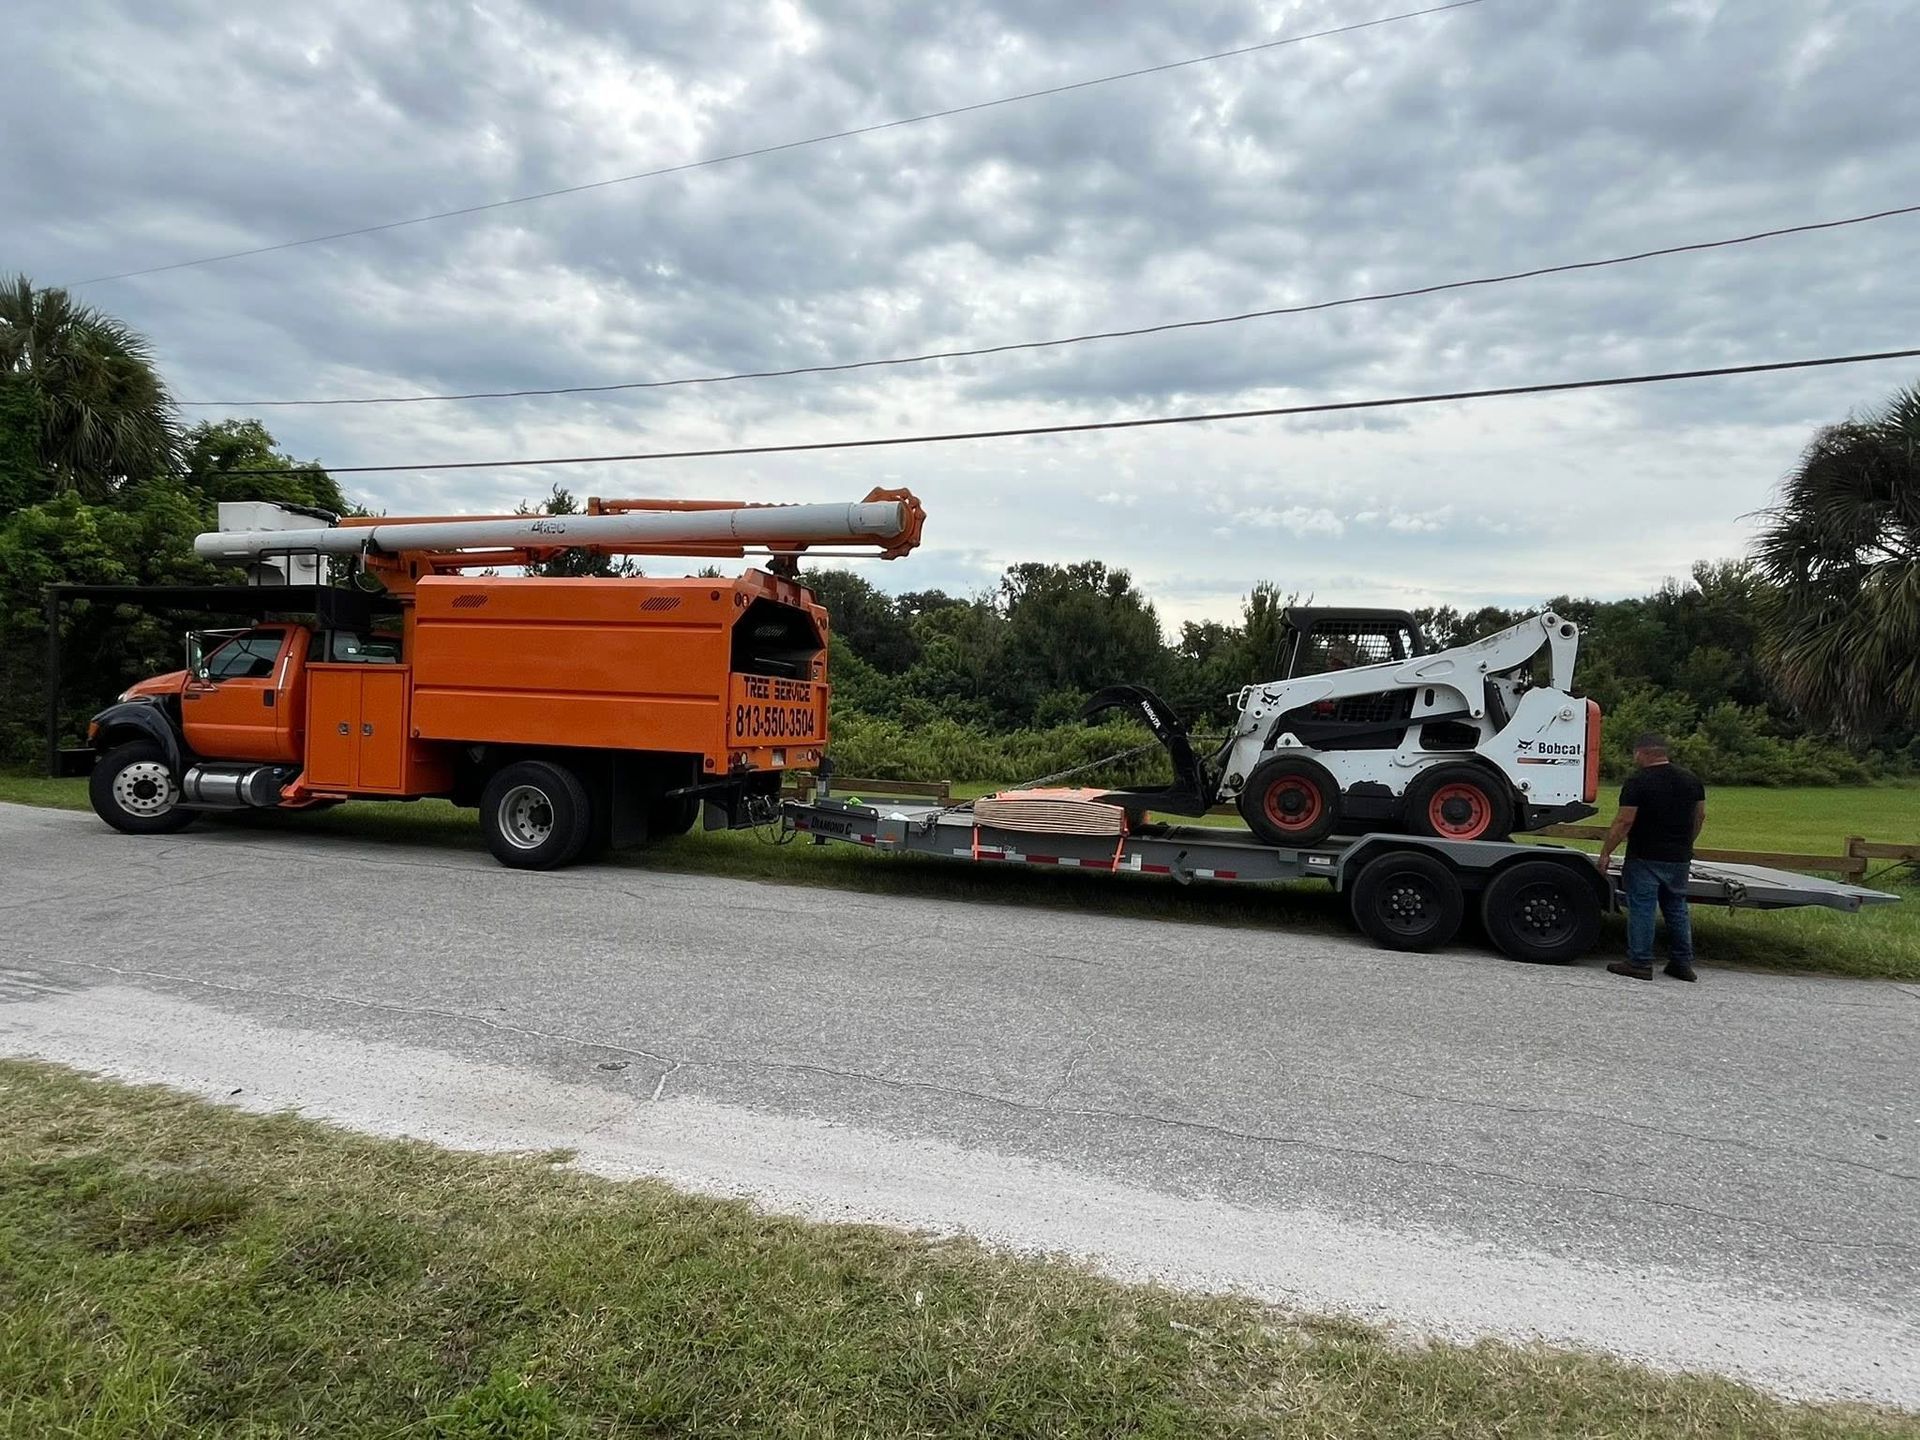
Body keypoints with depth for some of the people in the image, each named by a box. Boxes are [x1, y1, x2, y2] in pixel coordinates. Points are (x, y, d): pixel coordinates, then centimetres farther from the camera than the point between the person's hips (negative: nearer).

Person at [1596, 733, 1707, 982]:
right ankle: (1682, 962, 20)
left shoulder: (1638, 782, -13)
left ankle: (1640, 963, 0)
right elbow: (1700, 816, 15)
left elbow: (1623, 822, -16)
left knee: (1641, 909, -2)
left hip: (1645, 858, -6)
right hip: (1679, 858, 7)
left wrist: (1605, 853, -9)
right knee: (1676, 908, 16)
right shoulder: (1690, 779, 7)